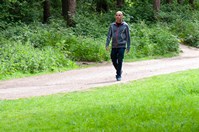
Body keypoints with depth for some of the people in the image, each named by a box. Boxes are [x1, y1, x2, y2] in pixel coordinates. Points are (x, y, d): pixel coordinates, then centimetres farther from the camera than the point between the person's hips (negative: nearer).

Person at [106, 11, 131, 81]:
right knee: (114, 60, 7)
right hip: (114, 46, 3)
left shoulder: (125, 25, 2)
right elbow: (109, 35, 6)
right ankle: (119, 71, 33)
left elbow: (128, 37, 5)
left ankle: (119, 75, 0)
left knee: (120, 61, -9)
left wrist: (128, 47, 2)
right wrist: (107, 45, -6)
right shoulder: (112, 25, 8)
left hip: (122, 46, -3)